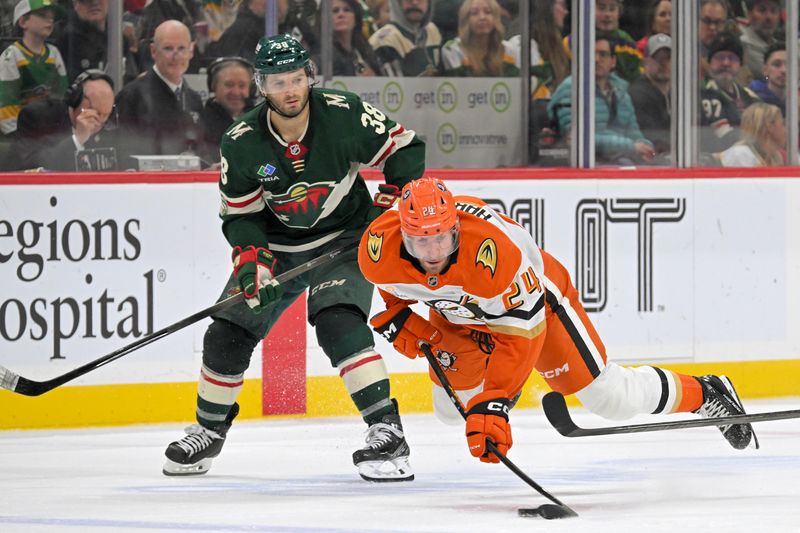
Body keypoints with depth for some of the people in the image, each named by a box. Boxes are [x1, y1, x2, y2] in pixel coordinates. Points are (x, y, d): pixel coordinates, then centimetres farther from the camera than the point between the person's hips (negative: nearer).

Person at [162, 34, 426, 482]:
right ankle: (209, 432, 25)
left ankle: (388, 431, -27)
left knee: (339, 323, -28)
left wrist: (394, 201, -18)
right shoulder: (242, 143, -14)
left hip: (346, 237, -3)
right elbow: (240, 213, -4)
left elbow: (405, 147, -8)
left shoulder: (344, 115, -20)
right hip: (277, 243, 4)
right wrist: (251, 256, -21)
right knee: (228, 333, 1)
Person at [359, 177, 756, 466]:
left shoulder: (494, 249, -45)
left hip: (532, 298, -5)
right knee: (453, 409, 4)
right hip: (456, 313, 5)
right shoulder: (378, 249, -30)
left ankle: (703, 394, 17)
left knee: (608, 396, -6)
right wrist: (395, 316, -11)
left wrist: (492, 401, -42)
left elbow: (519, 333, -38)